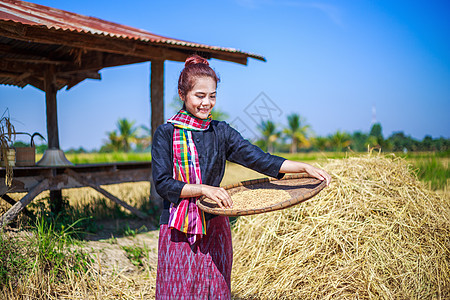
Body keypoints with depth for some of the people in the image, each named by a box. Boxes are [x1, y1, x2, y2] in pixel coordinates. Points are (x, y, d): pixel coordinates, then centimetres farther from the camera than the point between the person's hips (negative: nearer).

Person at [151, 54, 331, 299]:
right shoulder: (166, 134, -3)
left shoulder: (220, 132, 6)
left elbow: (258, 158, -3)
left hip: (214, 227, 3)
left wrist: (304, 167, -13)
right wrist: (203, 189, -22)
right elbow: (162, 183, -10)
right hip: (178, 231, -3)